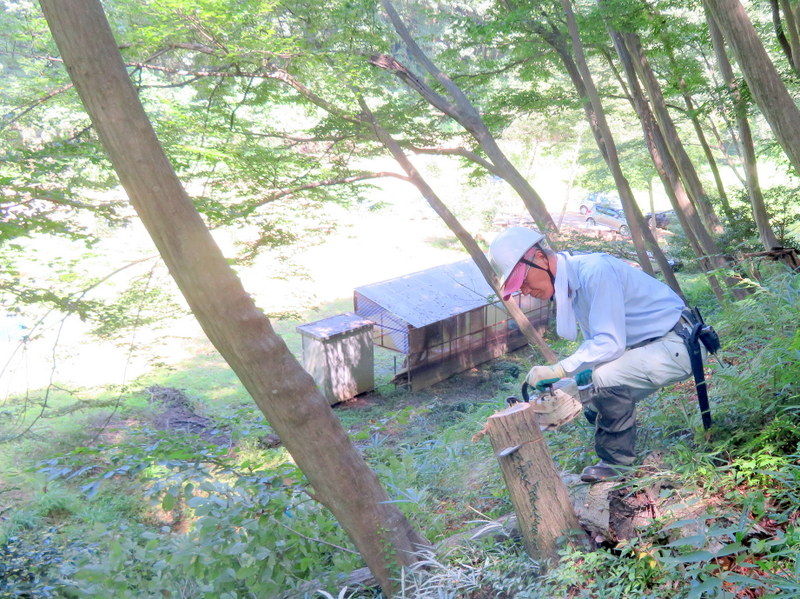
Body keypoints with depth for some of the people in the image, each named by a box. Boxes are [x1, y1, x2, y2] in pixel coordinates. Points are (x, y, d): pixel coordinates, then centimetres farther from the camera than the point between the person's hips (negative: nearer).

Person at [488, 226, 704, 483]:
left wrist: (558, 370, -33)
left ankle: (616, 461, -11)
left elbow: (611, 344, -29)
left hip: (677, 345, -10)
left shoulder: (594, 271, -26)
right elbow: (596, 344, 12)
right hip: (647, 346, 10)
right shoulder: (567, 286, 5)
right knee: (596, 406, 7)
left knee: (605, 378, -29)